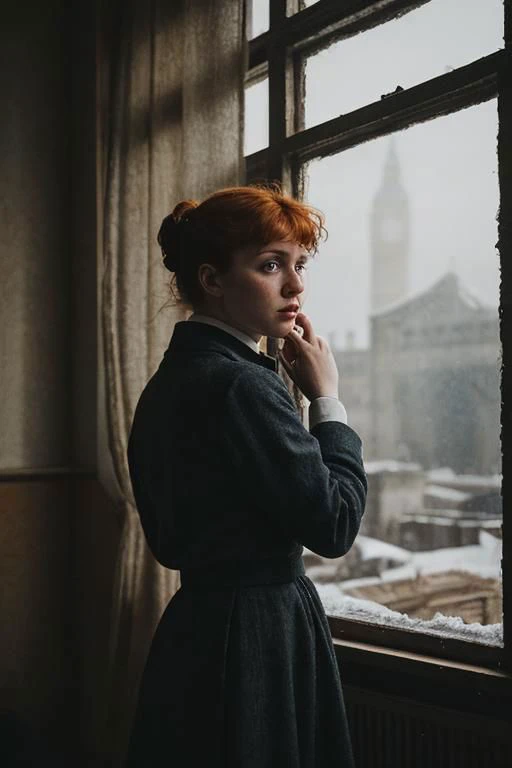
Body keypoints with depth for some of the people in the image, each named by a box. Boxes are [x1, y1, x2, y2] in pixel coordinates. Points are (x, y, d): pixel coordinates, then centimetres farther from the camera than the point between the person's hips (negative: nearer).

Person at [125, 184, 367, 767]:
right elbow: (334, 526, -18)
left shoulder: (169, 380, 8)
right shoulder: (241, 386, -21)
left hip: (191, 626, 10)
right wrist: (326, 398, -9)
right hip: (259, 634, -9)